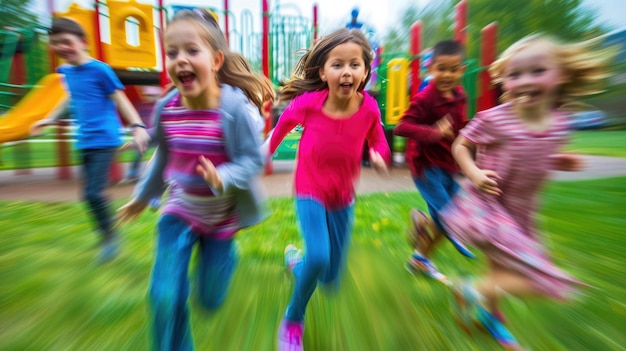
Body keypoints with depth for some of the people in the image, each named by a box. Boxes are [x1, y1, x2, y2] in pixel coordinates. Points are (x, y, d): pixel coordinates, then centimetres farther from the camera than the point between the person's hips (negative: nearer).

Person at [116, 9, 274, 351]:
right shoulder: (165, 108, -8)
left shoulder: (234, 106, -22)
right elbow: (163, 157, 7)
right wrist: (142, 196, 18)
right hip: (179, 210, 3)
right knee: (165, 296, -2)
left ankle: (222, 254, 49)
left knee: (210, 299, 14)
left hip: (222, 215, -2)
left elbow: (253, 159, -19)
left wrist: (223, 179, -38)